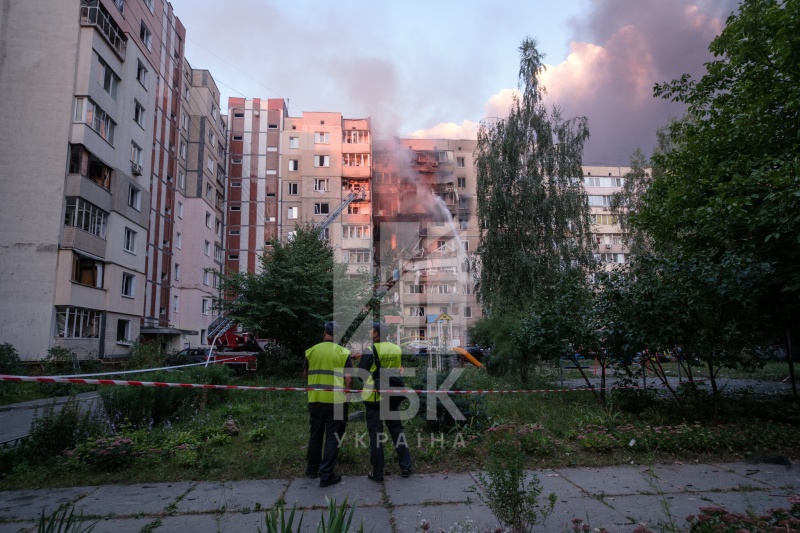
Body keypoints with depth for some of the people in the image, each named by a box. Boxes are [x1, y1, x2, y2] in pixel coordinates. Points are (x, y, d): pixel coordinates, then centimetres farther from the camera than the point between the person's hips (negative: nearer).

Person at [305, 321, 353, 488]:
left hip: (315, 399, 3)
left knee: (315, 435, 18)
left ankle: (312, 469, 31)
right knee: (332, 437, 5)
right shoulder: (343, 352, -5)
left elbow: (306, 374, 15)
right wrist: (345, 393, 7)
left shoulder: (311, 351, 2)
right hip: (336, 400, -3)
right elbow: (348, 379, -8)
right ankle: (326, 475, 5)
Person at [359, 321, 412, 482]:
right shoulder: (397, 349, 0)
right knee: (397, 430, 16)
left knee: (375, 434, 4)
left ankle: (377, 473, 9)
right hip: (392, 397, 4)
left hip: (374, 397, -4)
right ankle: (405, 466, 18)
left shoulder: (370, 350, -14)